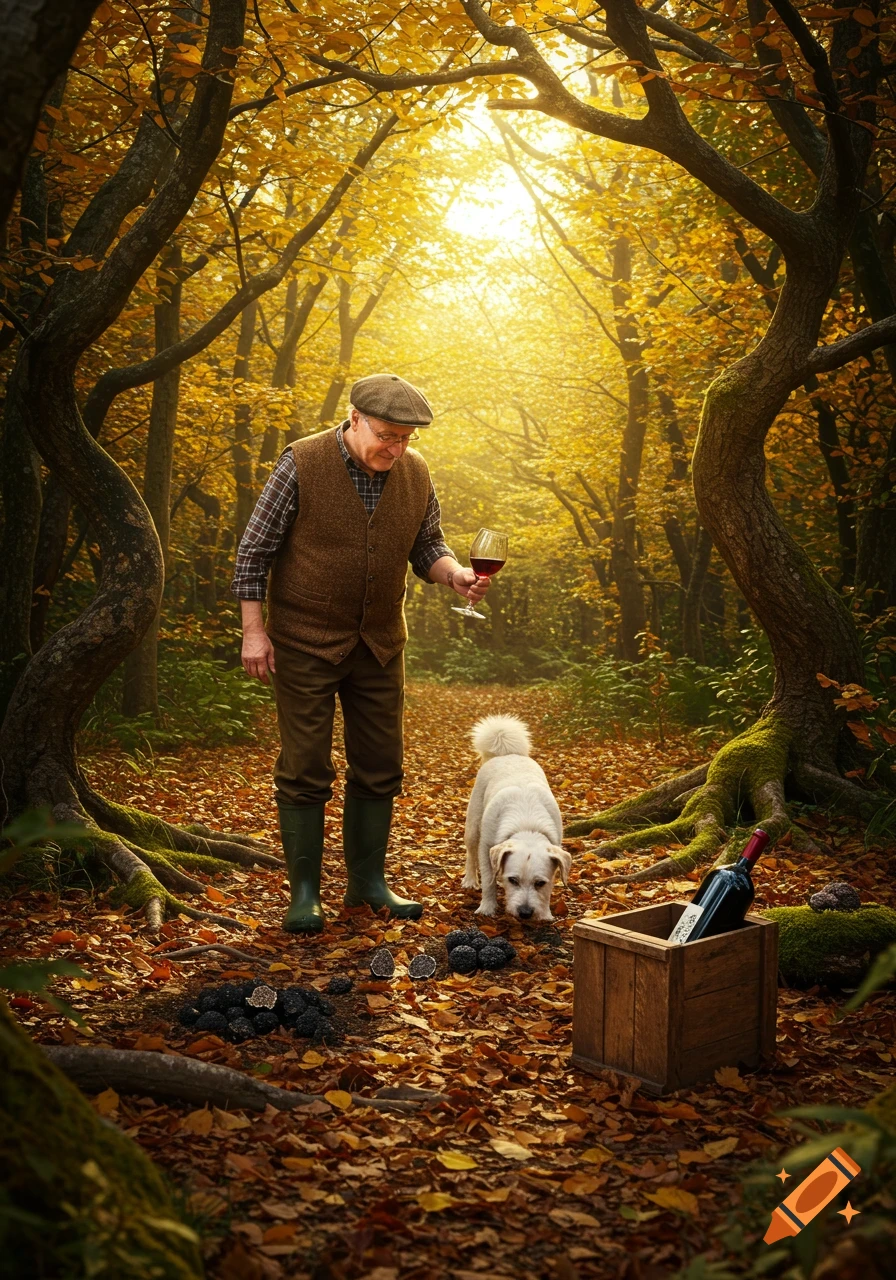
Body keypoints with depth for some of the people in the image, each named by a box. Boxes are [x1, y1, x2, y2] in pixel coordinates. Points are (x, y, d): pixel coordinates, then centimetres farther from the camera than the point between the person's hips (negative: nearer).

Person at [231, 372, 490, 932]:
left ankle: (369, 880, 25)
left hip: (380, 643, 5)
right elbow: (255, 550, -7)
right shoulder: (302, 464, -12)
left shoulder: (416, 472, 0)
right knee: (305, 769, -1)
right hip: (306, 641, -4)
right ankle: (305, 892, 11)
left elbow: (427, 546, 11)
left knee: (379, 769, 10)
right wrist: (254, 630, -10)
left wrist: (455, 573, -11)